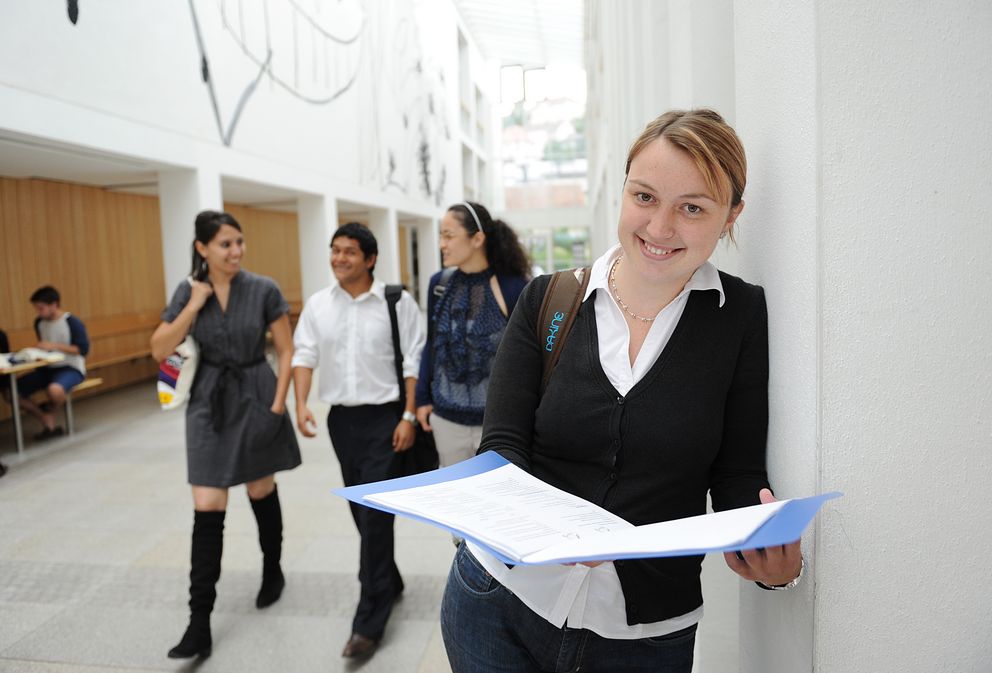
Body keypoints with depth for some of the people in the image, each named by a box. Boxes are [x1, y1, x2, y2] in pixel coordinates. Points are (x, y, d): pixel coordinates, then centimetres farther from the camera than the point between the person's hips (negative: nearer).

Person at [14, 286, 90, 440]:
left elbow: (83, 349, -19)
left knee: (54, 390, -39)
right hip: (47, 368, 7)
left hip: (71, 369, -7)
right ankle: (49, 425, -3)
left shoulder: (72, 322, -13)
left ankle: (51, 415, -1)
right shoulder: (39, 323, 7)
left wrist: (55, 346, -22)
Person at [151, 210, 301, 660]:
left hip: (255, 397, -1)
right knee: (207, 510, -2)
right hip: (209, 403, 1)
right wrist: (195, 304, -14)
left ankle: (273, 572, 39)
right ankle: (200, 623, 4)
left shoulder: (263, 290, -8)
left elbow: (287, 351, -4)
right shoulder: (188, 291, -1)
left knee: (262, 492, 14)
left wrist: (278, 404, -9)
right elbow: (159, 350, -6)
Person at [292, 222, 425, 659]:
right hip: (341, 418, 5)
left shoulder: (396, 302, -7)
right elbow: (304, 356, 4)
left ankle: (369, 622, 4)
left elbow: (412, 363, -6)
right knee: (362, 512, 15)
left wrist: (409, 417, -11)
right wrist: (301, 404, -11)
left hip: (384, 417, -5)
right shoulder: (317, 305, 5)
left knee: (375, 515, -6)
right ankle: (388, 583, 37)